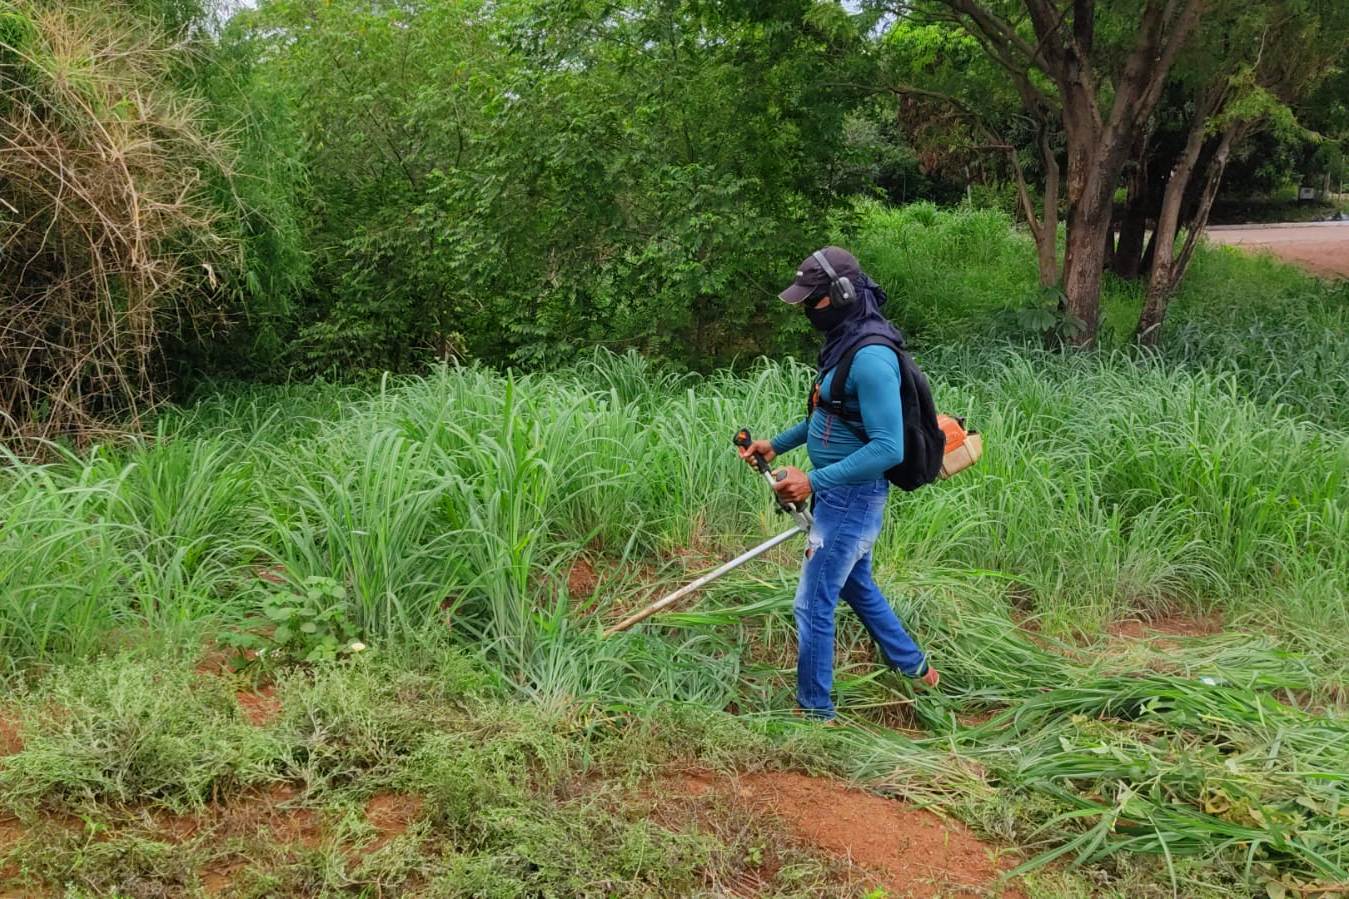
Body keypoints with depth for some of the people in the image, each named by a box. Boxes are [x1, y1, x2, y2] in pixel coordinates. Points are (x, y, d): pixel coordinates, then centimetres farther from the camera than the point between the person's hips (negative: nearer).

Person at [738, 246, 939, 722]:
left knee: (813, 604, 0)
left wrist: (814, 481, -29)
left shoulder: (871, 358, -26)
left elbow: (889, 448, -29)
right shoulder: (844, 341, 5)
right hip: (840, 492, 10)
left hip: (852, 497, -10)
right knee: (857, 586, 27)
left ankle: (815, 711, 15)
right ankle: (914, 667, 43)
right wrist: (776, 444, 12)